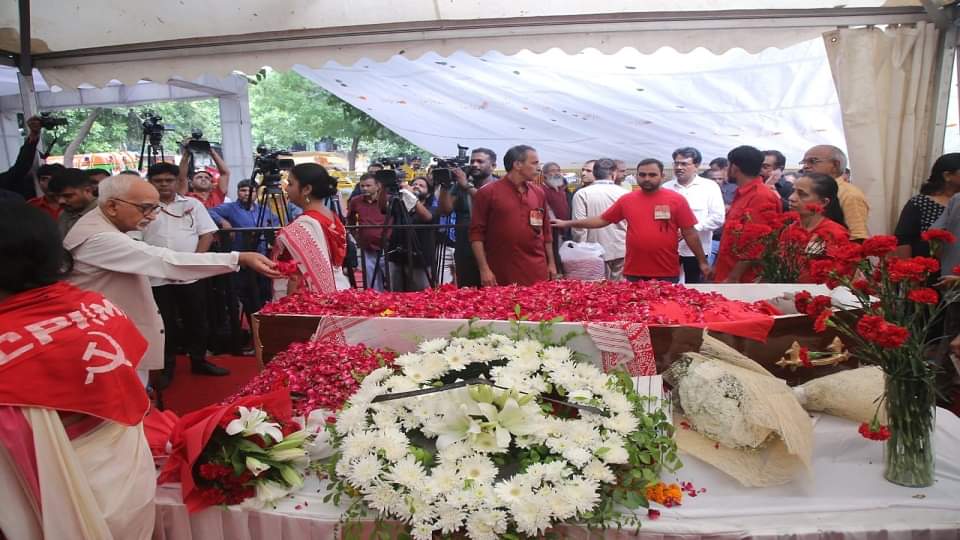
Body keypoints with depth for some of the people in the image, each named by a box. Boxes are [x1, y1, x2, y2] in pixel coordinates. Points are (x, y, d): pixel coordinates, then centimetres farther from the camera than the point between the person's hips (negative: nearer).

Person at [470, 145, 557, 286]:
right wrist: (484, 268, -11)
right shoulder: (488, 192, -3)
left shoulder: (539, 193, 12)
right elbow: (476, 233, -5)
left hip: (537, 271, 4)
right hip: (501, 273, -4)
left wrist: (551, 263, 14)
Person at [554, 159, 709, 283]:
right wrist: (569, 223, 6)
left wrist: (702, 261, 2)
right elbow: (602, 220, 10)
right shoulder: (626, 200, 4)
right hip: (634, 272, 2)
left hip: (667, 273, -2)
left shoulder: (676, 200, -3)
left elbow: (689, 233, 1)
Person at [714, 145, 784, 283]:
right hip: (727, 275, 8)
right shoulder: (742, 194, 12)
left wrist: (733, 278, -20)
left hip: (743, 280, -8)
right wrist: (718, 268, 17)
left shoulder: (761, 197, -16)